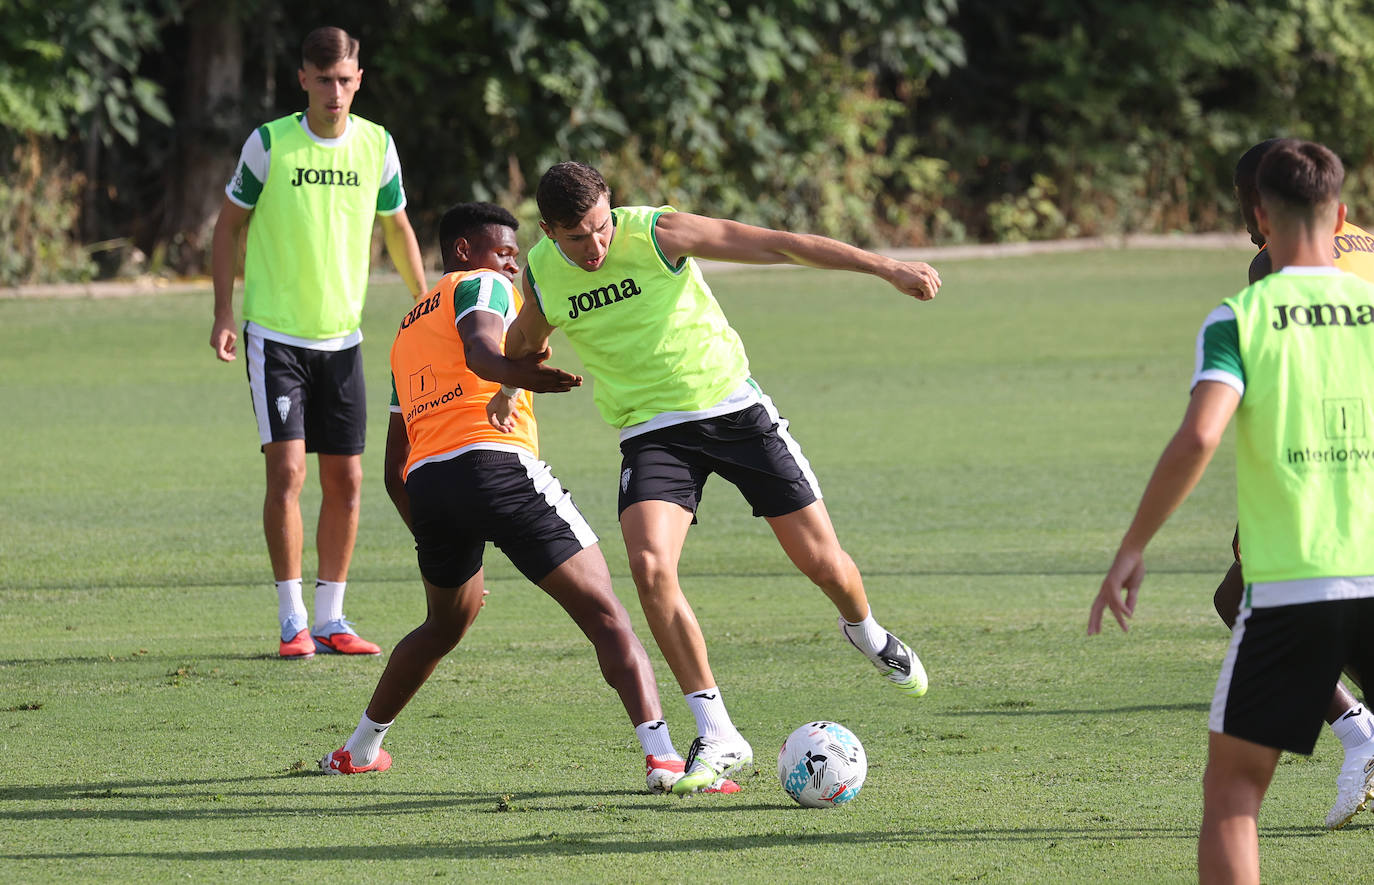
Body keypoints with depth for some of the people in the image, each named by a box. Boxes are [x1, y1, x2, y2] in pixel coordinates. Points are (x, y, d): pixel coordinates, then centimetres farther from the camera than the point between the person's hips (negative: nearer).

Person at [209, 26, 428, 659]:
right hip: (276, 335, -4)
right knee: (287, 471, -12)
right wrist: (224, 315, -5)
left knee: (345, 481, 4)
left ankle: (330, 619, 14)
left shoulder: (376, 145, 1)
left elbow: (397, 228, 15)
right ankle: (292, 621, -5)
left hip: (341, 338, 4)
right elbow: (229, 225, 1)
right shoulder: (269, 144, -9)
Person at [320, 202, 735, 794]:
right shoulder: (480, 285, 11)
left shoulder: (407, 330, 32)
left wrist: (433, 541, 40)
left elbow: (395, 471, 32)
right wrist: (512, 371, -36)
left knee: (445, 624, 33)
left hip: (425, 481, 7)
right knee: (604, 614, -9)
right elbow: (479, 346, -15)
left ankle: (358, 750, 41)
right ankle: (661, 754, -25)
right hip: (496, 461, -7)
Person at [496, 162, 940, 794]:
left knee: (821, 562, -1)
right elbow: (527, 341, 18)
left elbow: (777, 245, -16)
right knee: (649, 565, -24)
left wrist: (885, 267, -19)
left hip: (731, 405, -1)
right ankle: (717, 738, -16)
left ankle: (865, 632, 39)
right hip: (650, 430, 1)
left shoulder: (656, 233, -17)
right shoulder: (541, 273, -7)